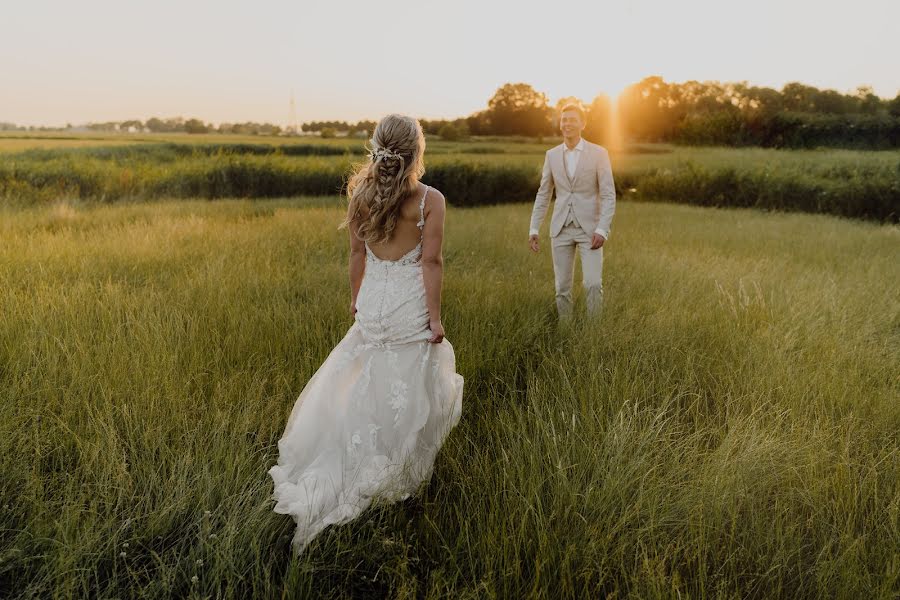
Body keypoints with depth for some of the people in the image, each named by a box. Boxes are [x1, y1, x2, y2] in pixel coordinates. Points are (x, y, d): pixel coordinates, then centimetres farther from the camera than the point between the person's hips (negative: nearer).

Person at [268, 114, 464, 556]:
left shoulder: (360, 193, -1)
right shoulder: (431, 200, -12)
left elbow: (357, 253, 5)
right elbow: (431, 262, -12)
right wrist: (435, 317, -6)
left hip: (372, 304, 4)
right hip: (411, 306, -4)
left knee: (357, 389, 18)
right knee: (406, 393, 11)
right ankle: (394, 481, 23)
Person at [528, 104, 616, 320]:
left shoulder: (599, 153, -5)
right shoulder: (552, 155, 5)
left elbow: (608, 196, -8)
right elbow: (543, 195, 10)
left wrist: (602, 230, -19)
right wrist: (533, 229, 3)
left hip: (590, 229, -3)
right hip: (561, 229, 3)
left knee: (593, 285, -13)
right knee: (562, 288, 3)